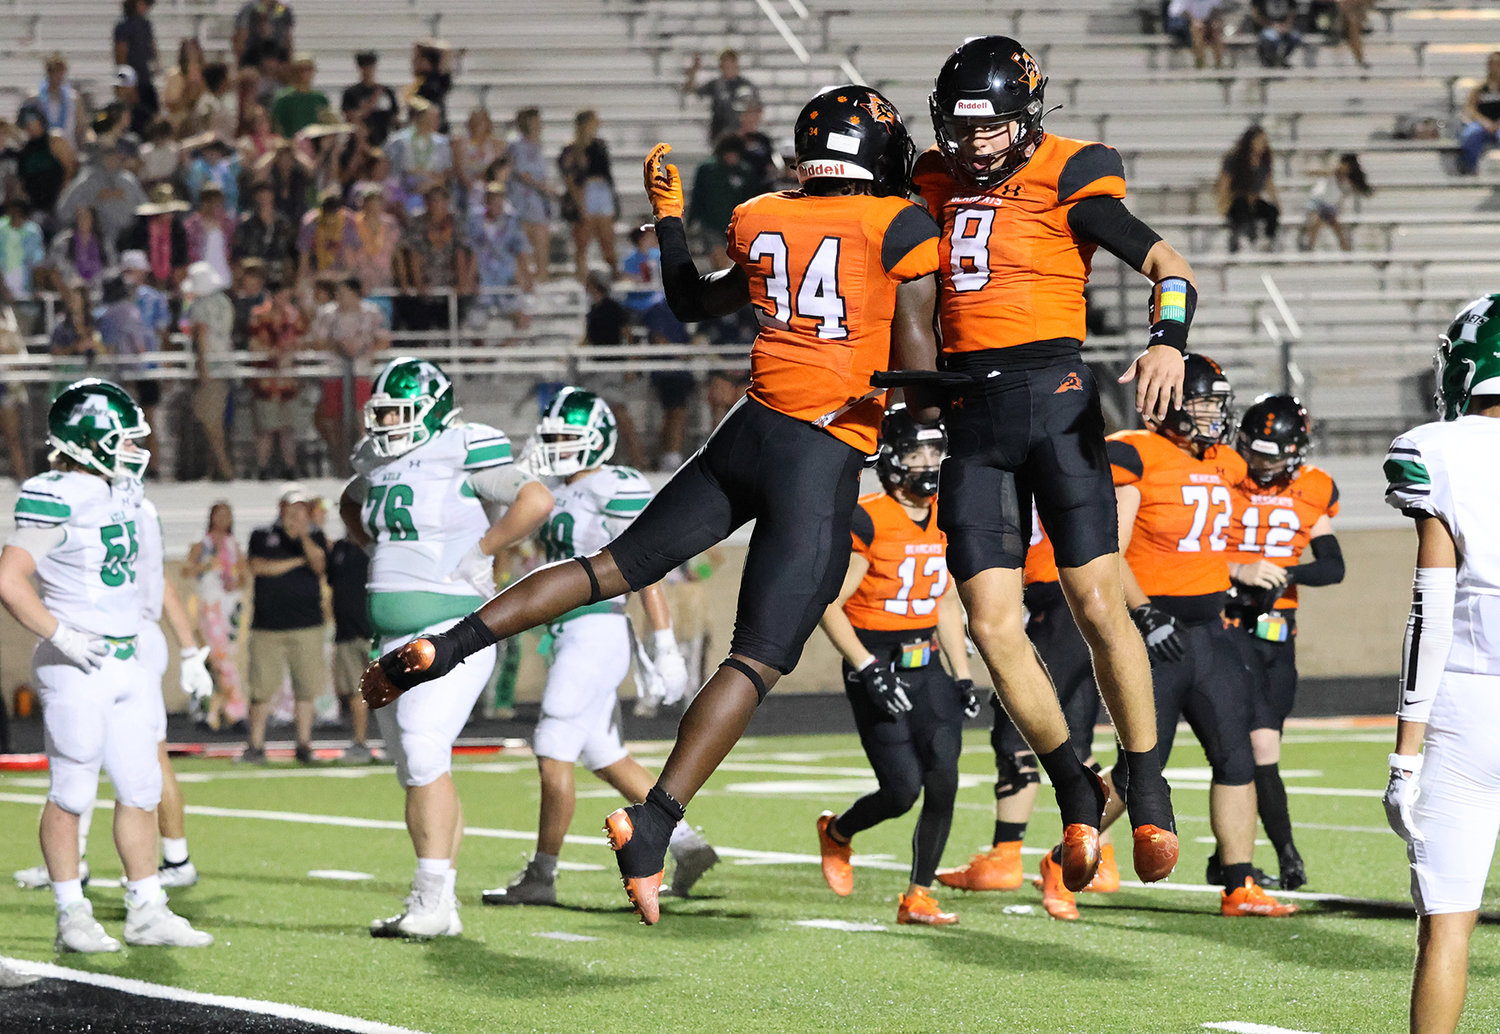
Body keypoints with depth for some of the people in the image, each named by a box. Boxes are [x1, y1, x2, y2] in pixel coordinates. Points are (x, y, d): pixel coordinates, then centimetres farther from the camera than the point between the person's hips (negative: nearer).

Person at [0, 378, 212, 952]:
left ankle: (146, 911, 16)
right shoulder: (56, 501, -17)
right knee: (71, 793, 0)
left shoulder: (123, 491, 10)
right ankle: (73, 918, 7)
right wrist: (61, 638, -19)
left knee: (141, 790, 9)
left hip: (126, 663, 8)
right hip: (78, 668, -8)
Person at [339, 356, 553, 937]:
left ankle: (434, 901, -21)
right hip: (394, 638, 8)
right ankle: (436, 908, 15)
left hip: (453, 631, -8)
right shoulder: (379, 464, 13)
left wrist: (480, 552, -13)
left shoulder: (464, 452, -10)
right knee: (417, 771, 9)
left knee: (424, 748, -20)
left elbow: (537, 501, -18)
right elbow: (350, 504, 35)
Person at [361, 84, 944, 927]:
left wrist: (668, 215, 43)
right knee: (759, 660, -7)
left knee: (617, 566, 19)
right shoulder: (902, 227, -3)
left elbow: (695, 302, 30)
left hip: (753, 428, 5)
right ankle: (655, 820, -20)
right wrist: (925, 422, 11)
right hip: (827, 459, -5)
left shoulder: (763, 222, 12)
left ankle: (443, 648, 9)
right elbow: (916, 356, -8)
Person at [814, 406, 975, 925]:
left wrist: (963, 676, 13)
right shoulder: (868, 520, -13)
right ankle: (836, 833, 22)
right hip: (876, 664, -6)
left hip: (926, 666, 6)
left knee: (943, 779, -9)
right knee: (903, 788, -10)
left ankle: (918, 896, 4)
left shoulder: (946, 520, 8)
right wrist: (869, 670, -19)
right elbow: (829, 605, -13)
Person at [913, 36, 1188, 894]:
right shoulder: (937, 185, 14)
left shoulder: (1069, 180, -2)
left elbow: (1171, 266, -8)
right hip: (971, 411, 5)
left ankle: (1149, 792, 3)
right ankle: (1076, 792, 12)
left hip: (1053, 393, -5)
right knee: (993, 623, -3)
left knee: (1098, 603, -10)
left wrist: (1168, 341, -26)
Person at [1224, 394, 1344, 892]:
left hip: (1278, 627, 5)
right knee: (1261, 743, -14)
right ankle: (1288, 855, -10)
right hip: (1229, 624, -5)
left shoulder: (1314, 490, 6)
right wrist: (1239, 572, -24)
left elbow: (1333, 566, 5)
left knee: (1243, 749, 7)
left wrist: (1289, 574, -14)